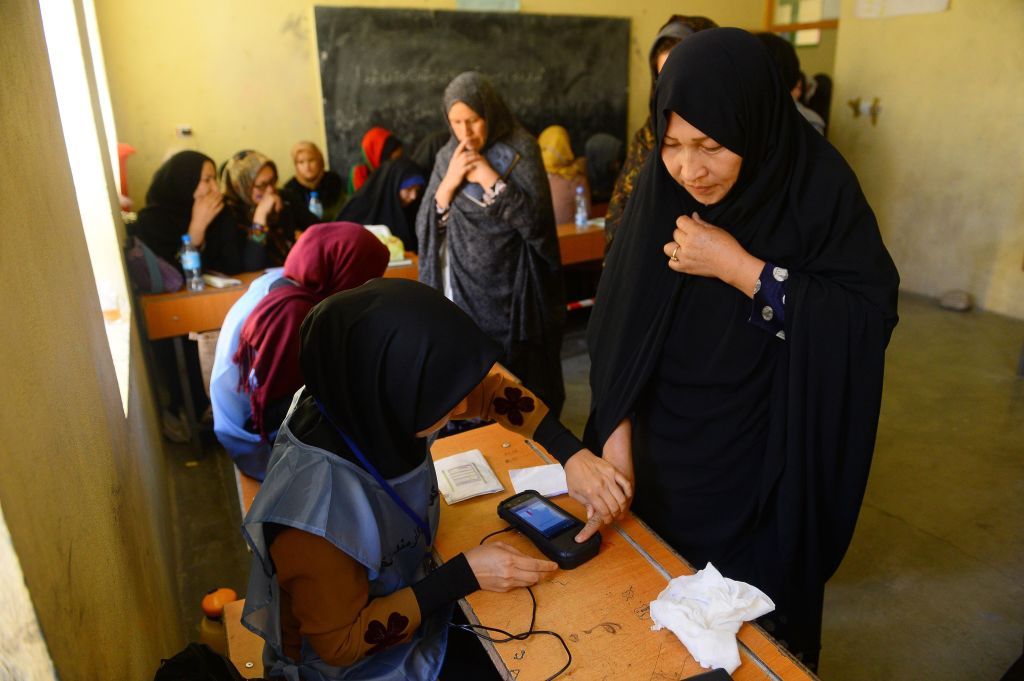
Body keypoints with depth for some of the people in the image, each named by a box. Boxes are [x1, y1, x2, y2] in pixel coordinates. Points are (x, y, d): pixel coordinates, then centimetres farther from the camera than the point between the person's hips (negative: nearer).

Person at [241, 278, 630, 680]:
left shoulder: (372, 403, -22)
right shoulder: (315, 506, -39)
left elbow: (489, 390, -6)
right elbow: (340, 642, -24)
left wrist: (572, 455, -15)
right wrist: (466, 575, -25)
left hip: (412, 596, 5)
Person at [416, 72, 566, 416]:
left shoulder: (521, 151, -7)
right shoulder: (448, 157, 4)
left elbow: (535, 222, -17)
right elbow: (425, 229, 0)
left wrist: (488, 178, -19)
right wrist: (449, 181, -14)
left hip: (510, 287, -3)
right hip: (463, 285, 3)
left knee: (517, 376, 6)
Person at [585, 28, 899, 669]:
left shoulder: (818, 186, -15)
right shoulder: (660, 188, -8)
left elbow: (872, 316, -18)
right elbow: (619, 321, -5)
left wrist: (741, 269, -24)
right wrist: (616, 431, -8)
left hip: (767, 458, -2)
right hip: (661, 450, 3)